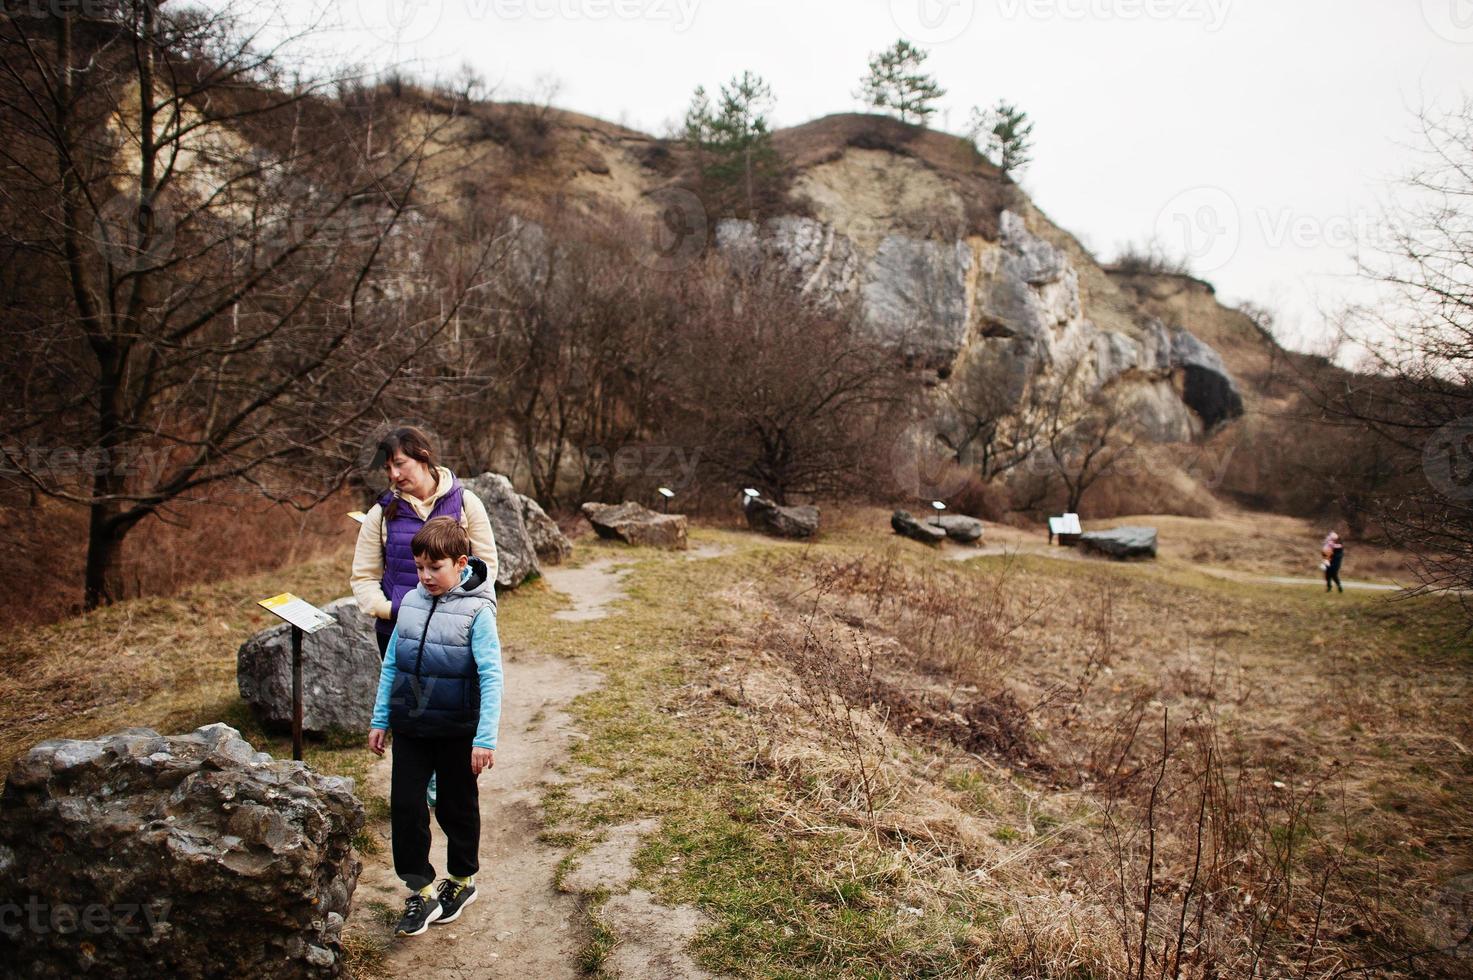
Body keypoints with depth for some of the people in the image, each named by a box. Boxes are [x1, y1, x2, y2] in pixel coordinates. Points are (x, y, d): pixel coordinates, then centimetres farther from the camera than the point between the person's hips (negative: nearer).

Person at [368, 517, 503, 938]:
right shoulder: (411, 603, 0)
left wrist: (486, 738, -20)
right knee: (405, 805, 2)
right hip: (409, 728, 4)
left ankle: (463, 880, 35)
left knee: (456, 807, 13)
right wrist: (379, 720, 10)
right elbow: (391, 665, 8)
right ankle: (421, 891, 18)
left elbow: (491, 677, -17)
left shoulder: (477, 610, -15)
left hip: (457, 731, -4)